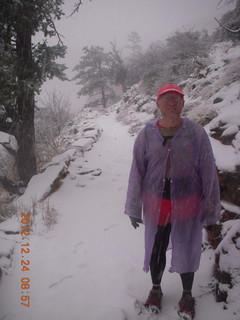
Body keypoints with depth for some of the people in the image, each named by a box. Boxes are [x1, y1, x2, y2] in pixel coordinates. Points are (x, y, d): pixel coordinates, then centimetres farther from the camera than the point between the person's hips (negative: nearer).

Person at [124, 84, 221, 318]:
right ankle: (156, 289, 44)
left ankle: (187, 294, 41)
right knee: (155, 249, 16)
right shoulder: (147, 134, -5)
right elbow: (137, 172, 0)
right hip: (156, 204, 1)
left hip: (187, 203, -1)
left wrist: (211, 209, -1)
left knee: (186, 251, 15)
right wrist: (134, 208, 3)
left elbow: (208, 173, -4)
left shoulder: (196, 133, -8)